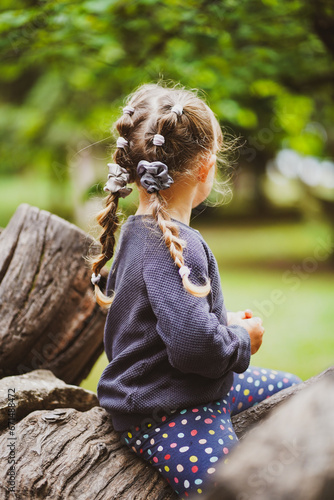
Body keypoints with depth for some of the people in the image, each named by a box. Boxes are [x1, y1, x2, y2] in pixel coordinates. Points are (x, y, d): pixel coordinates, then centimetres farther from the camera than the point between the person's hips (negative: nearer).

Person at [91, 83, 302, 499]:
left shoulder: (136, 231, 6)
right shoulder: (175, 246, -26)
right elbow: (194, 345, -33)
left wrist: (224, 323, 9)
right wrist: (243, 338, -13)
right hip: (165, 419, -11)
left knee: (288, 388, 23)